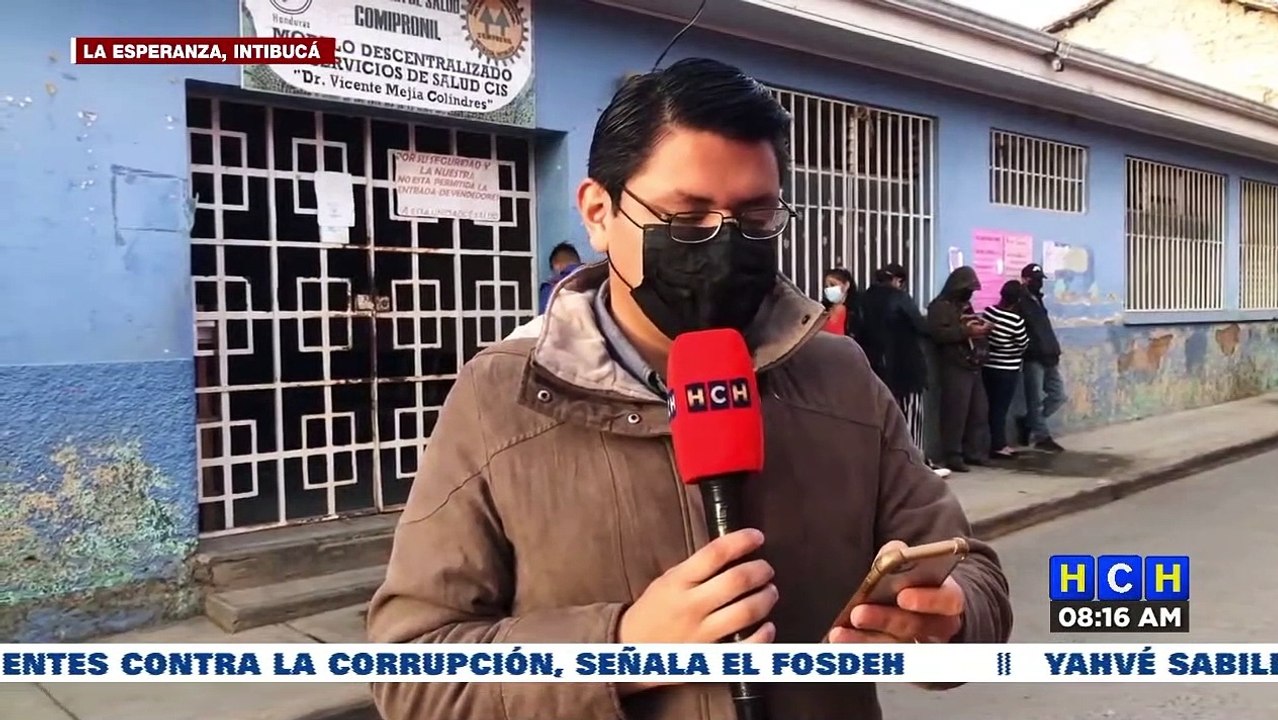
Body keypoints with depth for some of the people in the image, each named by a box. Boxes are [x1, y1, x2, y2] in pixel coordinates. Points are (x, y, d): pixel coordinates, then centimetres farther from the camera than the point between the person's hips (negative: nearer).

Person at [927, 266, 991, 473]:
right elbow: (938, 333, -21)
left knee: (980, 411, 9)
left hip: (973, 366, 9)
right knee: (956, 413, -9)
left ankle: (973, 452, 18)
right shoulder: (940, 306, -7)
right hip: (955, 367, -9)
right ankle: (953, 456, -4)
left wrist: (980, 330, 12)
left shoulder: (965, 304, 21)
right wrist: (967, 331, -23)